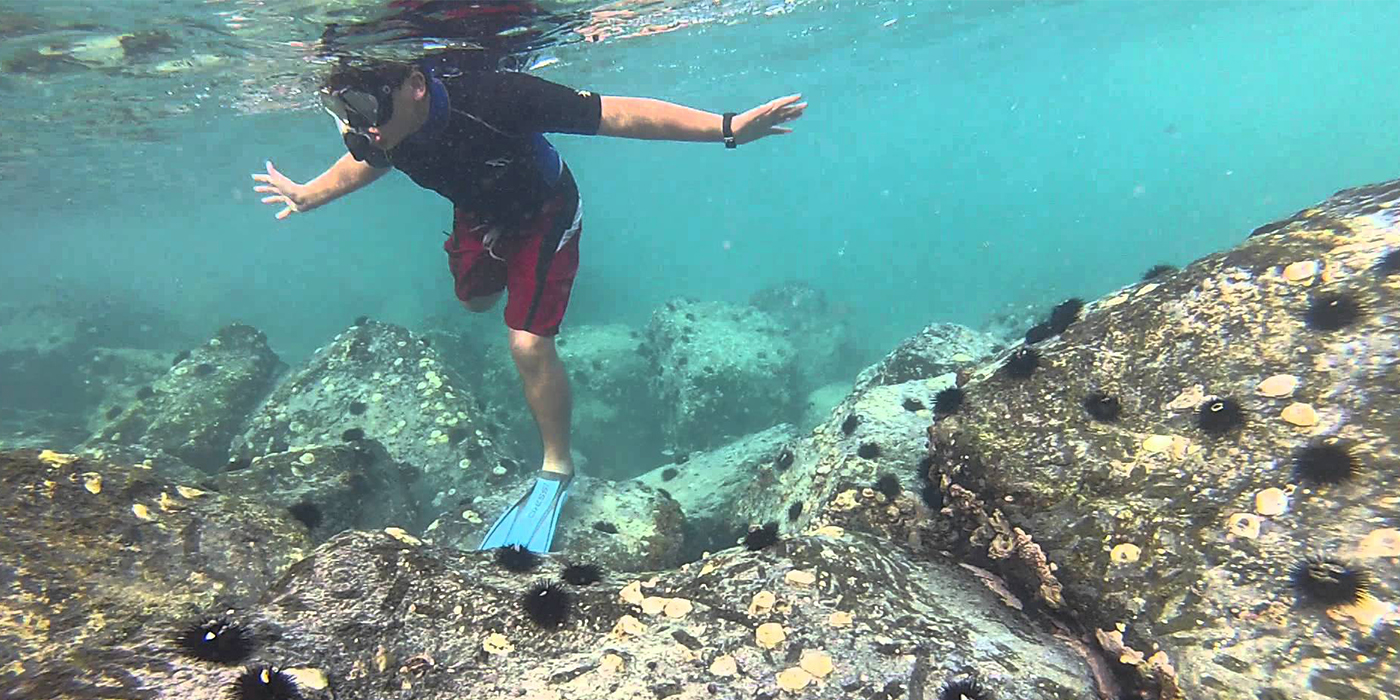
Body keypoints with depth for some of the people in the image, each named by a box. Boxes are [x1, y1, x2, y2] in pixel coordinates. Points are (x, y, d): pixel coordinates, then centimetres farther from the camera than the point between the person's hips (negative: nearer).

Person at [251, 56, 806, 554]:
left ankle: (556, 469, 4)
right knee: (475, 299, 27)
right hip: (478, 213, 6)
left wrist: (727, 127, -44)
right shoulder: (373, 131, -23)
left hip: (544, 209, -6)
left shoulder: (493, 98, -41)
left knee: (528, 342, -16)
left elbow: (619, 115, -40)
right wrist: (306, 196, 17)